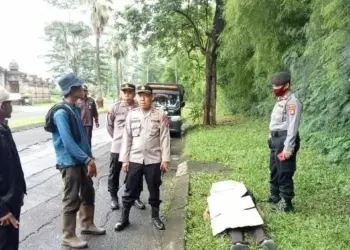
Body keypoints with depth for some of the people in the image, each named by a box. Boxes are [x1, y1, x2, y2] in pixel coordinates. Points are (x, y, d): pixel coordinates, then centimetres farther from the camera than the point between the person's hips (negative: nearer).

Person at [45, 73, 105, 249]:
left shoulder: (76, 109, 9)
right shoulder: (61, 112, -18)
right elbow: (68, 142, -24)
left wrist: (89, 158, 10)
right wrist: (88, 159, -22)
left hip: (81, 160, 9)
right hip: (70, 162, -9)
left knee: (88, 193, 17)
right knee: (72, 199, 1)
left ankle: (87, 225, 35)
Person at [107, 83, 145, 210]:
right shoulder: (115, 107, -1)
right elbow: (109, 125, 10)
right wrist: (116, 137, 8)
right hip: (117, 146, 1)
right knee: (114, 173, 10)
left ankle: (136, 198, 28)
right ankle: (114, 197, 28)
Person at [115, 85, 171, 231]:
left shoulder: (160, 116, -3)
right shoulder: (131, 115, 2)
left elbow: (165, 138, -4)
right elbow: (127, 138, 3)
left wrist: (165, 159, -7)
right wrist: (124, 159, 1)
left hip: (154, 160, -1)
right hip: (135, 160, 1)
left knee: (154, 190, 13)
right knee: (130, 190, 10)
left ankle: (155, 217, 30)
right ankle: (124, 218, 25)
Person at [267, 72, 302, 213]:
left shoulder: (292, 102, -16)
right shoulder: (280, 100, 14)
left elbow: (292, 126, -21)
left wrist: (288, 147, -24)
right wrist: (271, 137, 19)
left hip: (285, 139, -10)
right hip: (276, 139, 10)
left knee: (284, 173, -2)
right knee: (274, 170, 20)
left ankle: (286, 203, 9)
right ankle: (275, 196, 35)